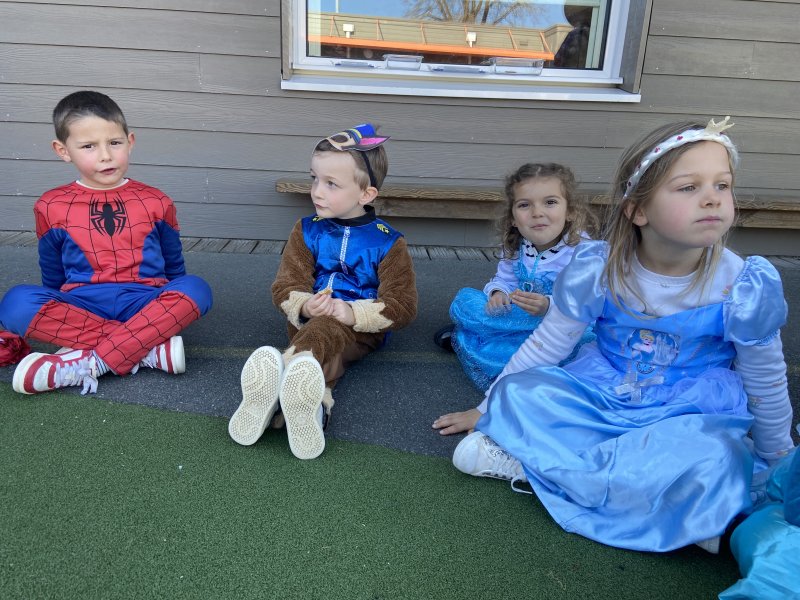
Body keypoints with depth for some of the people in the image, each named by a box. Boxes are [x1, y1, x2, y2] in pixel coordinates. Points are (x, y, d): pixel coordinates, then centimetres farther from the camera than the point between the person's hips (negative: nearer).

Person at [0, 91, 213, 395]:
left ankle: (89, 364, -33)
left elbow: (174, 269, 17)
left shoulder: (156, 202, 10)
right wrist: (46, 316, 16)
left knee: (195, 288, -30)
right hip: (79, 307, 1)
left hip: (145, 304, 0)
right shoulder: (52, 207, 10)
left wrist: (176, 311, 13)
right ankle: (151, 348, -30)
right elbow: (52, 280, 19)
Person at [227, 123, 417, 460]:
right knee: (326, 347, -36)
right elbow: (285, 286, 4)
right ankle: (315, 401, -66)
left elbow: (402, 306, -6)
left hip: (362, 328, -2)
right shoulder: (307, 231, 9)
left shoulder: (387, 242, 0)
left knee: (324, 331, -38)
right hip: (309, 318, 2)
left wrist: (352, 313, -22)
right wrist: (305, 306, -21)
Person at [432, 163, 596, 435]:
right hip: (520, 316, 4)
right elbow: (503, 280, 4)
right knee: (464, 299, -4)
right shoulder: (515, 248, -1)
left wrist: (550, 306, -43)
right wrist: (498, 294, -21)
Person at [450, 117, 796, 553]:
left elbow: (767, 384, 2)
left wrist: (778, 462, 14)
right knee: (519, 391, -22)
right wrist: (491, 409, 3)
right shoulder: (596, 270, -16)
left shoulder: (747, 289, -15)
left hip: (692, 415, 0)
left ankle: (536, 460, -23)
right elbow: (543, 348, -4)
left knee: (714, 459, -35)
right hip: (600, 396, 1)